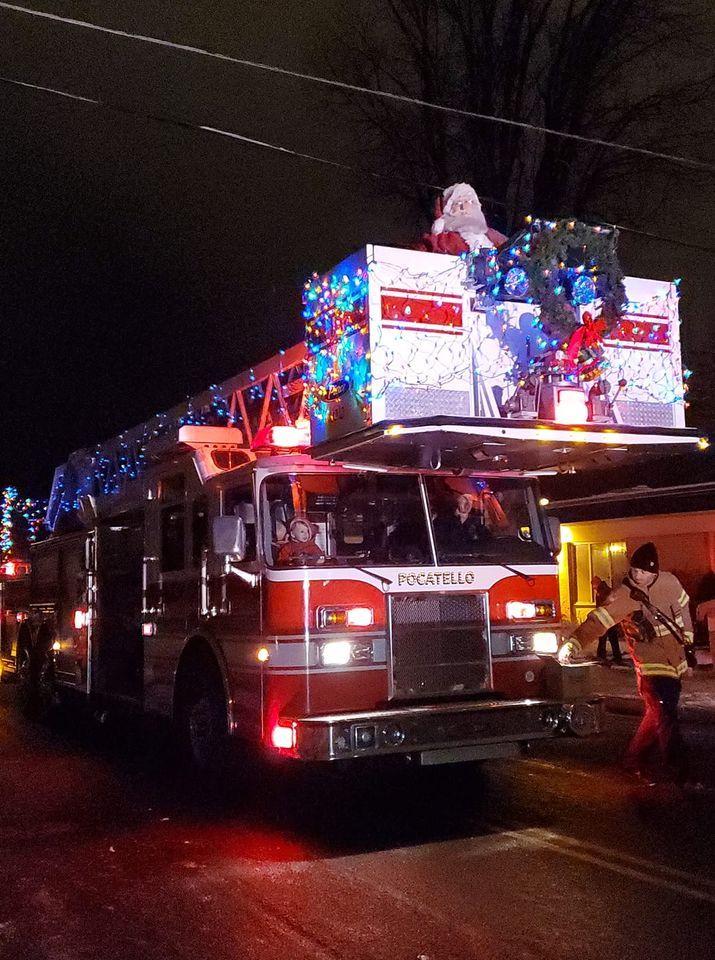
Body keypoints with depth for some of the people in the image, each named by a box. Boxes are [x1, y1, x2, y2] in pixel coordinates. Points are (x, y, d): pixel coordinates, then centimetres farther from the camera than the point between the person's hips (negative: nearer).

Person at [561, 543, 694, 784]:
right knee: (664, 717, -11)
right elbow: (597, 621, -26)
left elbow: (683, 606, 17)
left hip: (676, 662, 6)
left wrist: (688, 636, 21)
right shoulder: (622, 596, -17)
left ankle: (635, 760, 28)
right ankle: (677, 771, -4)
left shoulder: (669, 582, -1)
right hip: (652, 665, -6)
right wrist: (573, 644, -39)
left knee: (658, 714, 13)